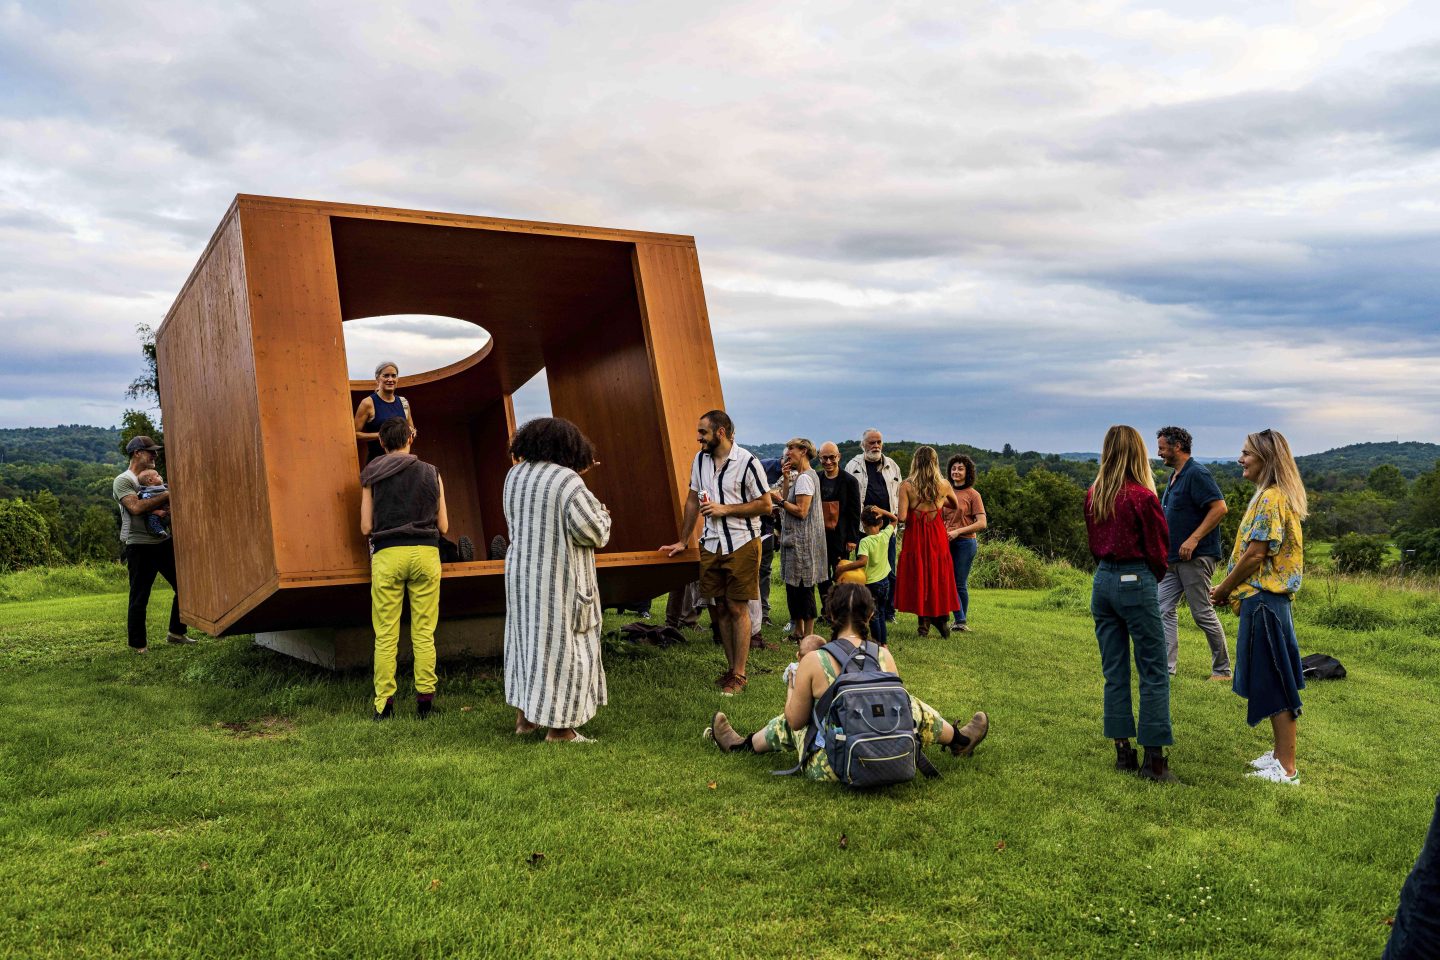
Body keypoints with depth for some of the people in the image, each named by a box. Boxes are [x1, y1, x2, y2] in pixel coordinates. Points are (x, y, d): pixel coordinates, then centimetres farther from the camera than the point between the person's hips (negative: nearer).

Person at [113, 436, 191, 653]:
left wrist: (171, 502, -3)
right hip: (140, 547, -7)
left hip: (164, 542, 7)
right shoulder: (123, 481, -6)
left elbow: (164, 505, 19)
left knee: (183, 586, 8)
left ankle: (176, 632, 22)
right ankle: (137, 643, 12)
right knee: (139, 598, 0)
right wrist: (166, 495, -16)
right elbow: (136, 507, -22)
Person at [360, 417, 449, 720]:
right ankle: (424, 696, 4)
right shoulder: (431, 473, 9)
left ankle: (384, 703, 2)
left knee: (386, 635, 2)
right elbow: (443, 525, 9)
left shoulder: (371, 475, 7)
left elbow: (366, 527, 6)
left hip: (387, 554, -1)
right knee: (424, 634, 4)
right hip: (425, 553, 1)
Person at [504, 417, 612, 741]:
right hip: (559, 576, -7)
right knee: (561, 642, 1)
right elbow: (593, 531, -21)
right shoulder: (567, 480, -18)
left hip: (521, 569, 7)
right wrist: (601, 513, 4)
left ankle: (524, 716, 26)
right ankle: (559, 726, 7)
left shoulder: (514, 476, 4)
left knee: (526, 634, 18)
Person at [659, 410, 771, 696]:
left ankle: (740, 674, 7)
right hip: (711, 545, 6)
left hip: (741, 544, -6)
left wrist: (725, 509, -15)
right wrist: (683, 541, 16)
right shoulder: (701, 459, 8)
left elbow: (765, 504, -10)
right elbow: (693, 500, 16)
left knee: (737, 609, -2)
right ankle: (731, 667, 22)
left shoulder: (747, 462, -11)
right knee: (718, 608, 9)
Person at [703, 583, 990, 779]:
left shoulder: (813, 661, -16)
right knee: (912, 706, 27)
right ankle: (959, 740, 48)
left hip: (830, 769, -2)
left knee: (790, 722, 27)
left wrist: (792, 686, 12)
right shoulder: (884, 656, -8)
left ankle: (743, 744, 47)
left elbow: (796, 721, -5)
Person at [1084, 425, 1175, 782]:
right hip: (1136, 581, -6)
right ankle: (1154, 758, 1)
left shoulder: (1092, 495, 4)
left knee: (1114, 672, 11)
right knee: (1153, 673, 1)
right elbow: (1158, 549, -5)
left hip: (1103, 580, 6)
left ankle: (1123, 750, 16)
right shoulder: (1143, 497, -12)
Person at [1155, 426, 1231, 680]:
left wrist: (1194, 539, -25)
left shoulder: (1196, 473, -14)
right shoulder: (1175, 476, 16)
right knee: (1165, 610, 5)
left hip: (1195, 556, -10)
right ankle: (1167, 668, 7)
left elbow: (1219, 507, -22)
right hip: (1173, 557, 10)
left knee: (1202, 613, -2)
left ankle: (1222, 669, 11)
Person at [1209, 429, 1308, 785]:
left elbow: (1255, 555, -19)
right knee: (1272, 682, 16)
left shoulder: (1271, 499, -17)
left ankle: (1287, 768, 2)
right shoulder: (1271, 496, 15)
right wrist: (1229, 587, 12)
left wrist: (1224, 589, -7)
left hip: (1262, 599, -10)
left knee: (1274, 683, -4)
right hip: (1267, 597, 10)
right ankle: (1280, 753, 25)